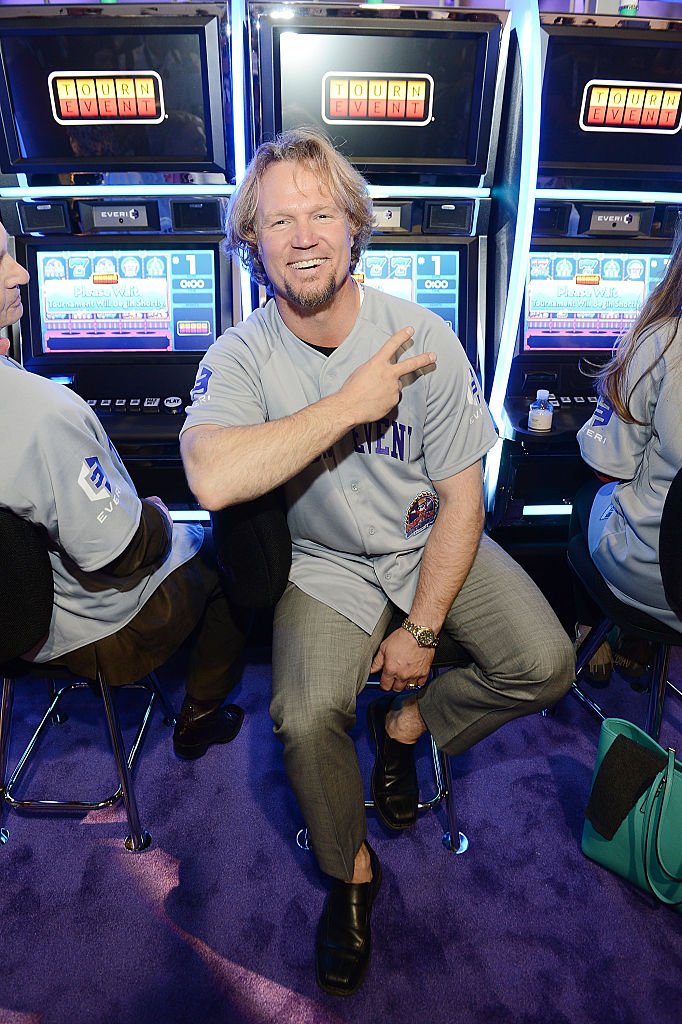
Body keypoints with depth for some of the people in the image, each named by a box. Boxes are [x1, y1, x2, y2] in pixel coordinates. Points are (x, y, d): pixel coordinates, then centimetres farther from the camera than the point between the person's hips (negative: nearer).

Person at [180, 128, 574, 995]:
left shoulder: (423, 339, -12)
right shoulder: (241, 356, -13)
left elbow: (460, 499, -9)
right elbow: (212, 480, -35)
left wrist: (420, 632, -12)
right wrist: (350, 402, -32)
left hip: (429, 543, 2)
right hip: (326, 563, -1)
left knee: (545, 666, -13)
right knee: (306, 717, -22)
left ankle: (406, 724, 17)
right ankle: (350, 871, 12)